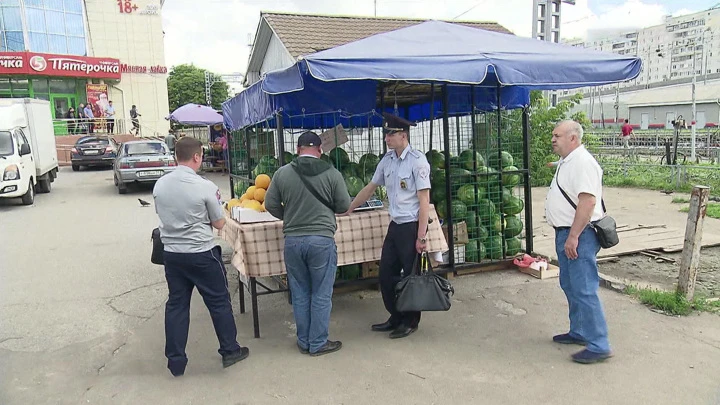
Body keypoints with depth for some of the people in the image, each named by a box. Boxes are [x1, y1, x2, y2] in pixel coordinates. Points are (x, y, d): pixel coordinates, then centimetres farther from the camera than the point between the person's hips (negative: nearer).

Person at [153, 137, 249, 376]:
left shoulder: (160, 185, -1)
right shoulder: (205, 187, -17)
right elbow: (219, 224, -6)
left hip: (171, 253, 5)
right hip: (202, 254, -5)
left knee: (176, 304, 14)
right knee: (219, 302, 11)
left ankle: (175, 361, 22)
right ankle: (229, 351, 24)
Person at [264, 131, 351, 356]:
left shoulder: (282, 173, 0)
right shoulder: (332, 173, -6)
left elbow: (270, 205, 5)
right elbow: (344, 206, 0)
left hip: (292, 240, 3)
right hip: (322, 240, -3)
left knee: (300, 294, 14)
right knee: (321, 295, 8)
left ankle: (304, 342, 26)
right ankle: (318, 343, 18)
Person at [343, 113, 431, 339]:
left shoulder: (417, 161, -14)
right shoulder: (387, 160, 7)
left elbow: (424, 201, -16)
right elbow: (370, 188, 19)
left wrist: (421, 237, -19)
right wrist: (348, 210, 22)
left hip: (412, 226, -7)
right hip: (395, 225, 7)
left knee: (410, 276, 5)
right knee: (386, 273, 13)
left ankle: (410, 321, 24)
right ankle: (396, 318, 30)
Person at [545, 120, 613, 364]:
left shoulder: (582, 162, -17)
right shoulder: (566, 162, 15)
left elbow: (588, 201, -26)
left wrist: (573, 237, -26)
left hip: (579, 236, -11)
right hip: (565, 234, 11)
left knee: (584, 291, -7)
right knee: (569, 286, 18)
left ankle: (598, 346, 2)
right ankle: (578, 332, 32)